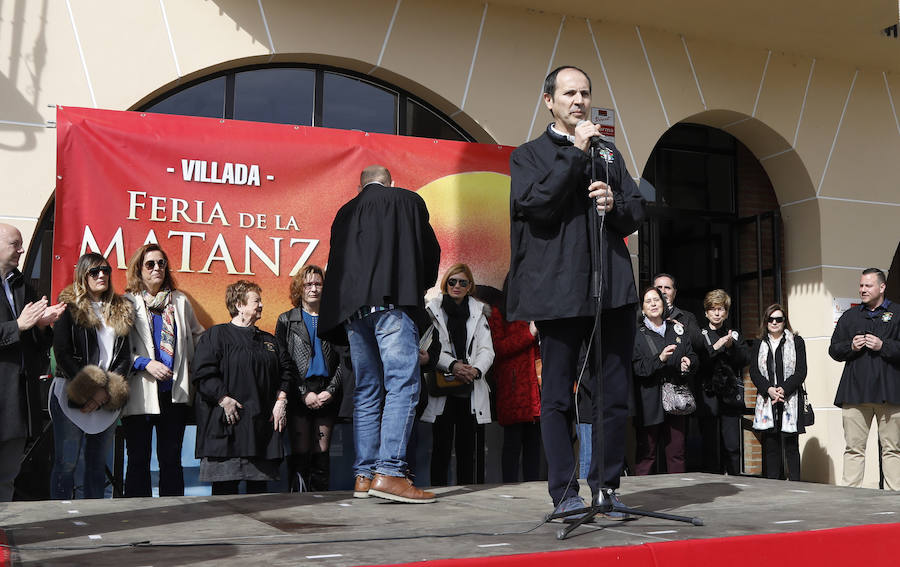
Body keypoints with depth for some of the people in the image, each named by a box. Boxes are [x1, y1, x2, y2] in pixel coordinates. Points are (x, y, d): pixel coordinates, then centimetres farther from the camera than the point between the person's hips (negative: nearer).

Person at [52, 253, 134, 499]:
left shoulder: (121, 310, 14)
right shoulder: (70, 306, 1)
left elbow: (125, 356, 10)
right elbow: (61, 353, -6)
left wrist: (107, 392, -5)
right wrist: (90, 389, -13)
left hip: (108, 399, 4)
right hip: (71, 394, -4)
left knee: (98, 464, 8)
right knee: (66, 463, -3)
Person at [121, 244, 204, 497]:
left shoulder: (180, 301, 12)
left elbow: (198, 336, 22)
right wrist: (145, 363, -17)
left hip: (175, 393, 3)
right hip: (140, 394, -3)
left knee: (171, 458, 7)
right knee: (138, 460, 3)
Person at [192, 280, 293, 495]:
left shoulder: (268, 340, 19)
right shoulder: (217, 335, 2)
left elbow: (286, 370, 18)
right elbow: (203, 373, -8)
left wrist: (281, 400, 3)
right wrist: (224, 399, -16)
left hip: (263, 423, 5)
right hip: (228, 422, -5)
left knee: (259, 483, 5)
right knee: (225, 486, -5)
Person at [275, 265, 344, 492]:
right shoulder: (286, 320, 9)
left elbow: (342, 360, 8)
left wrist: (331, 390, -6)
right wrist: (304, 393, -9)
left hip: (327, 394, 2)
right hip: (299, 395, -2)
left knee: (322, 454, 3)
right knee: (300, 454, -5)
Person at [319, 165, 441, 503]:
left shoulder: (345, 212, 23)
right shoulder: (408, 201, 12)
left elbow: (337, 265, 20)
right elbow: (431, 251, 12)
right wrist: (421, 288, 29)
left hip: (351, 308, 5)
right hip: (392, 302, -5)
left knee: (367, 392, 9)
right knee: (402, 385, -9)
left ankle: (364, 475, 7)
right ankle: (388, 472, -19)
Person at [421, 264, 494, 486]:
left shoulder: (478, 312, 14)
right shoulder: (433, 309, 5)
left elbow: (486, 349, 7)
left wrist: (475, 370, -13)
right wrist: (452, 365, -20)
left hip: (471, 387, 2)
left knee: (468, 446, 2)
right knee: (441, 444, -4)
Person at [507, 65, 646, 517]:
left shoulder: (608, 152, 21)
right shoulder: (529, 155, 9)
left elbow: (637, 213, 17)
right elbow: (534, 204, -11)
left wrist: (613, 205, -5)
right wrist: (575, 152, -9)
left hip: (613, 290, 4)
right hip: (559, 291, -3)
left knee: (615, 395, 4)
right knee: (557, 398, 1)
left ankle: (607, 486, 15)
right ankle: (565, 493, 10)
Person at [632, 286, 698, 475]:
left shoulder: (677, 329, 16)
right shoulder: (637, 334, 2)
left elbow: (692, 356, 19)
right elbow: (636, 367, -8)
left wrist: (688, 363, -3)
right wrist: (659, 359, -21)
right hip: (649, 401, -4)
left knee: (676, 452, 6)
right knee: (646, 452, -3)